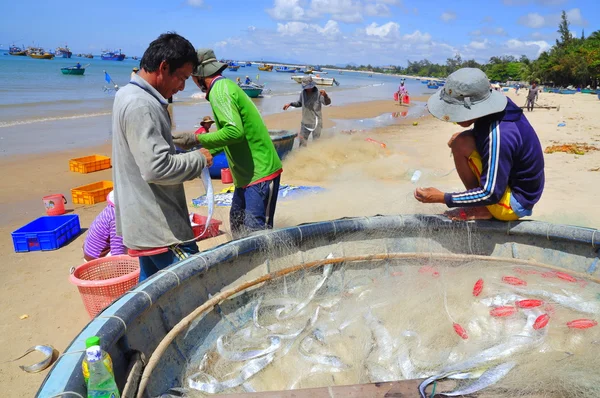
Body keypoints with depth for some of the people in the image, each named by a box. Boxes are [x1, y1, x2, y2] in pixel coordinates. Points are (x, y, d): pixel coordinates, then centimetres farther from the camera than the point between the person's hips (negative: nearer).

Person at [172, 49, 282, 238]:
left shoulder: (220, 91, -13)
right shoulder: (225, 86, 17)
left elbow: (234, 132, -28)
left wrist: (196, 139, -19)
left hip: (260, 173, -10)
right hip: (248, 173, 10)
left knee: (256, 233, -9)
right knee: (237, 224, 18)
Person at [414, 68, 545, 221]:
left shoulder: (499, 137, -32)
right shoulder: (496, 107, -8)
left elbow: (491, 194, -27)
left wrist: (442, 198, -22)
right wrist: (457, 140, -3)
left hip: (514, 204, -9)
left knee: (461, 144, -23)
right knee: (458, 140, 12)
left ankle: (482, 209, -6)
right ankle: (480, 204, 9)